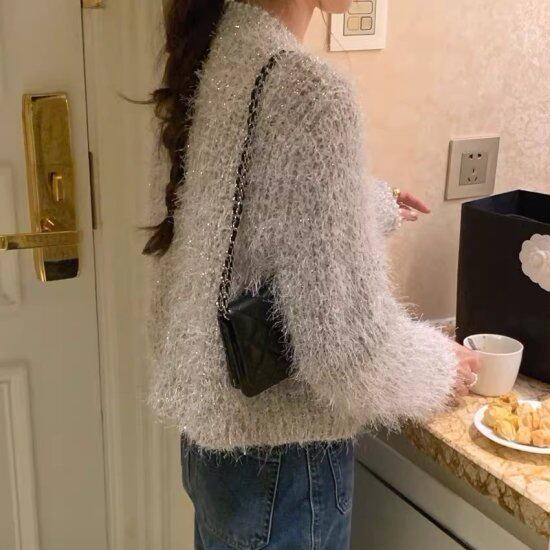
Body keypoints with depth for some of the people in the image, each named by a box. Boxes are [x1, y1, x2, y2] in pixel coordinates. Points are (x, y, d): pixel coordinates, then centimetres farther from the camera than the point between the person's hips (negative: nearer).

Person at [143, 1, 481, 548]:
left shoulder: (222, 49, -1)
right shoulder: (310, 95, -28)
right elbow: (342, 343, -26)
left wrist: (371, 205, 22)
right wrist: (440, 365, -7)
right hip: (279, 456, -7)